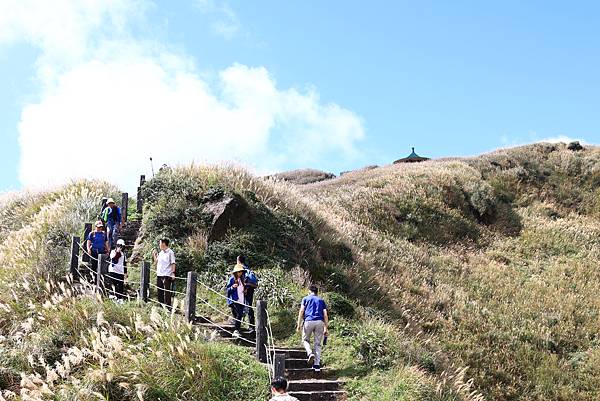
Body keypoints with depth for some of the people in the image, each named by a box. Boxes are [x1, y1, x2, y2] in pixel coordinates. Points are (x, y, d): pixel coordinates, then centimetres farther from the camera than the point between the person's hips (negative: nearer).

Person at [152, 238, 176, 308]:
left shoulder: (170, 252, -7)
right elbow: (156, 262, 23)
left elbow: (173, 263, -10)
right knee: (160, 291, 13)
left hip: (167, 275, -8)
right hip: (159, 275, 8)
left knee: (167, 292, -5)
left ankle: (167, 306, -2)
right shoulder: (160, 253, 15)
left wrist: (173, 273, -17)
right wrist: (154, 255, 11)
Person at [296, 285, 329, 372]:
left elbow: (301, 311, 1)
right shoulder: (321, 300, 19)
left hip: (309, 321, -2)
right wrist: (326, 328, 10)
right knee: (318, 344, 8)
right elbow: (325, 315, 10)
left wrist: (299, 324, 0)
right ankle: (317, 365, 5)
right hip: (319, 322, 2)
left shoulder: (306, 299, 14)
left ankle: (310, 353, -11)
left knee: (305, 340, 17)